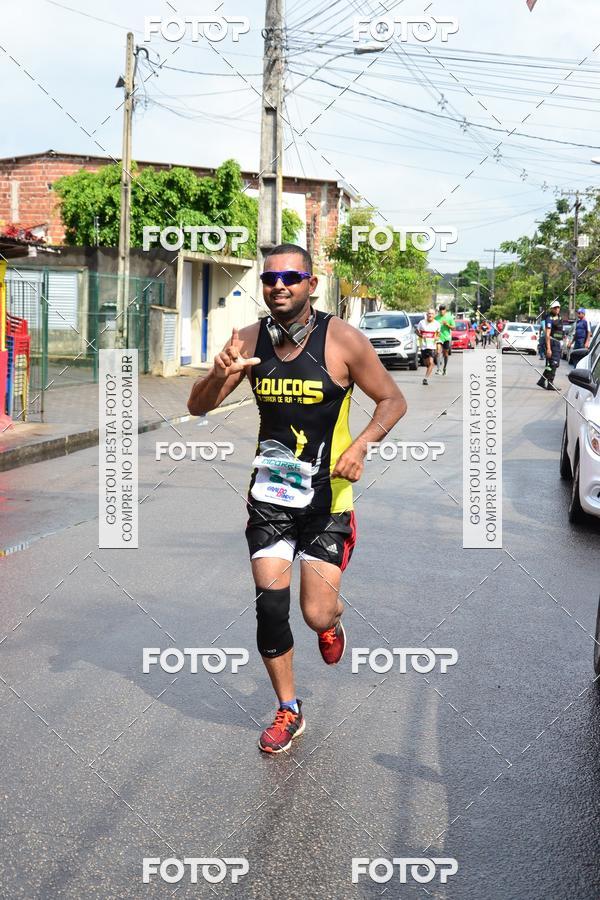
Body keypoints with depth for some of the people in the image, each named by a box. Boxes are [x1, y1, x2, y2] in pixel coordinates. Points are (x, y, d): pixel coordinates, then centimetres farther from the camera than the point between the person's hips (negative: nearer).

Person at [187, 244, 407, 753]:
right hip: (270, 495, 3)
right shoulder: (250, 341, -3)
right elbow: (198, 407, -1)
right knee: (270, 607, -1)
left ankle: (335, 617, 37)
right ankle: (289, 713, 19)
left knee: (317, 614, -4)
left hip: (328, 498, -2)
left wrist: (360, 445, -22)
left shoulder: (342, 341, -13)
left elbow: (393, 400, -4)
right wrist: (220, 375, -24)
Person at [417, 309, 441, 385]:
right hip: (424, 346, 1)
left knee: (431, 362, -17)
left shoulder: (437, 324, 1)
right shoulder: (422, 322, -2)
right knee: (426, 363, 11)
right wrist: (421, 336, -12)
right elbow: (417, 331, 7)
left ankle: (426, 378, -16)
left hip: (432, 346, -1)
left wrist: (437, 337, -6)